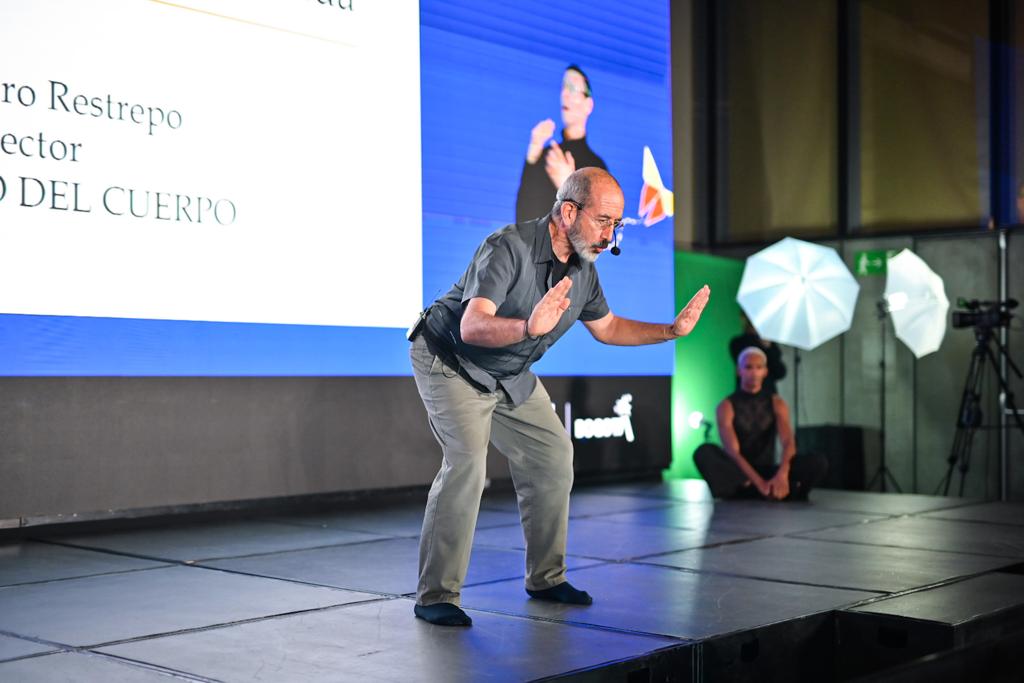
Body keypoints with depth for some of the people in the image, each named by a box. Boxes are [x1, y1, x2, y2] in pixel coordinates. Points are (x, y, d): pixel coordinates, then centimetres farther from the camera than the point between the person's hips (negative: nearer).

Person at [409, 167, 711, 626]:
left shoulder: (583, 268, -5)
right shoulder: (508, 247, -31)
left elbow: (606, 327, 11)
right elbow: (472, 328, -42)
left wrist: (672, 330, 1)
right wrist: (528, 327, -61)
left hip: (510, 375, 8)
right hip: (451, 362, -8)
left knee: (553, 456, 6)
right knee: (467, 462, -24)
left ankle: (545, 578, 20)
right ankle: (435, 595, -15)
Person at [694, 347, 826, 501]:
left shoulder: (776, 403, 6)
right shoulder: (727, 406, -2)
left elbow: (788, 442, -11)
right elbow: (732, 452, -16)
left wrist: (782, 473, -34)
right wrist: (759, 482, -32)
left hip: (768, 473, 2)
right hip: (738, 473, -2)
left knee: (818, 463, -21)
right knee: (704, 452, -34)